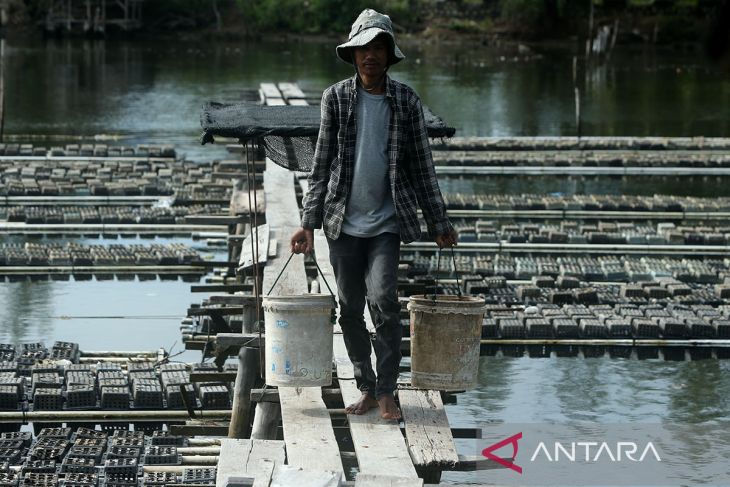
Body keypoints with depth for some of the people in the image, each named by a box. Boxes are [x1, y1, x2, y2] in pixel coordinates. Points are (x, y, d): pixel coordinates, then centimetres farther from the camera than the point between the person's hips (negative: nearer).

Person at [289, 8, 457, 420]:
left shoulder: (406, 101, 2)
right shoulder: (336, 98, 2)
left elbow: (422, 165, 8)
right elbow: (322, 165, 5)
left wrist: (439, 222, 8)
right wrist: (309, 224, 0)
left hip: (387, 223, -1)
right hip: (344, 223, 2)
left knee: (383, 300, -17)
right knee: (351, 310, 6)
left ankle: (387, 391, -3)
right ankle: (367, 389, 20)